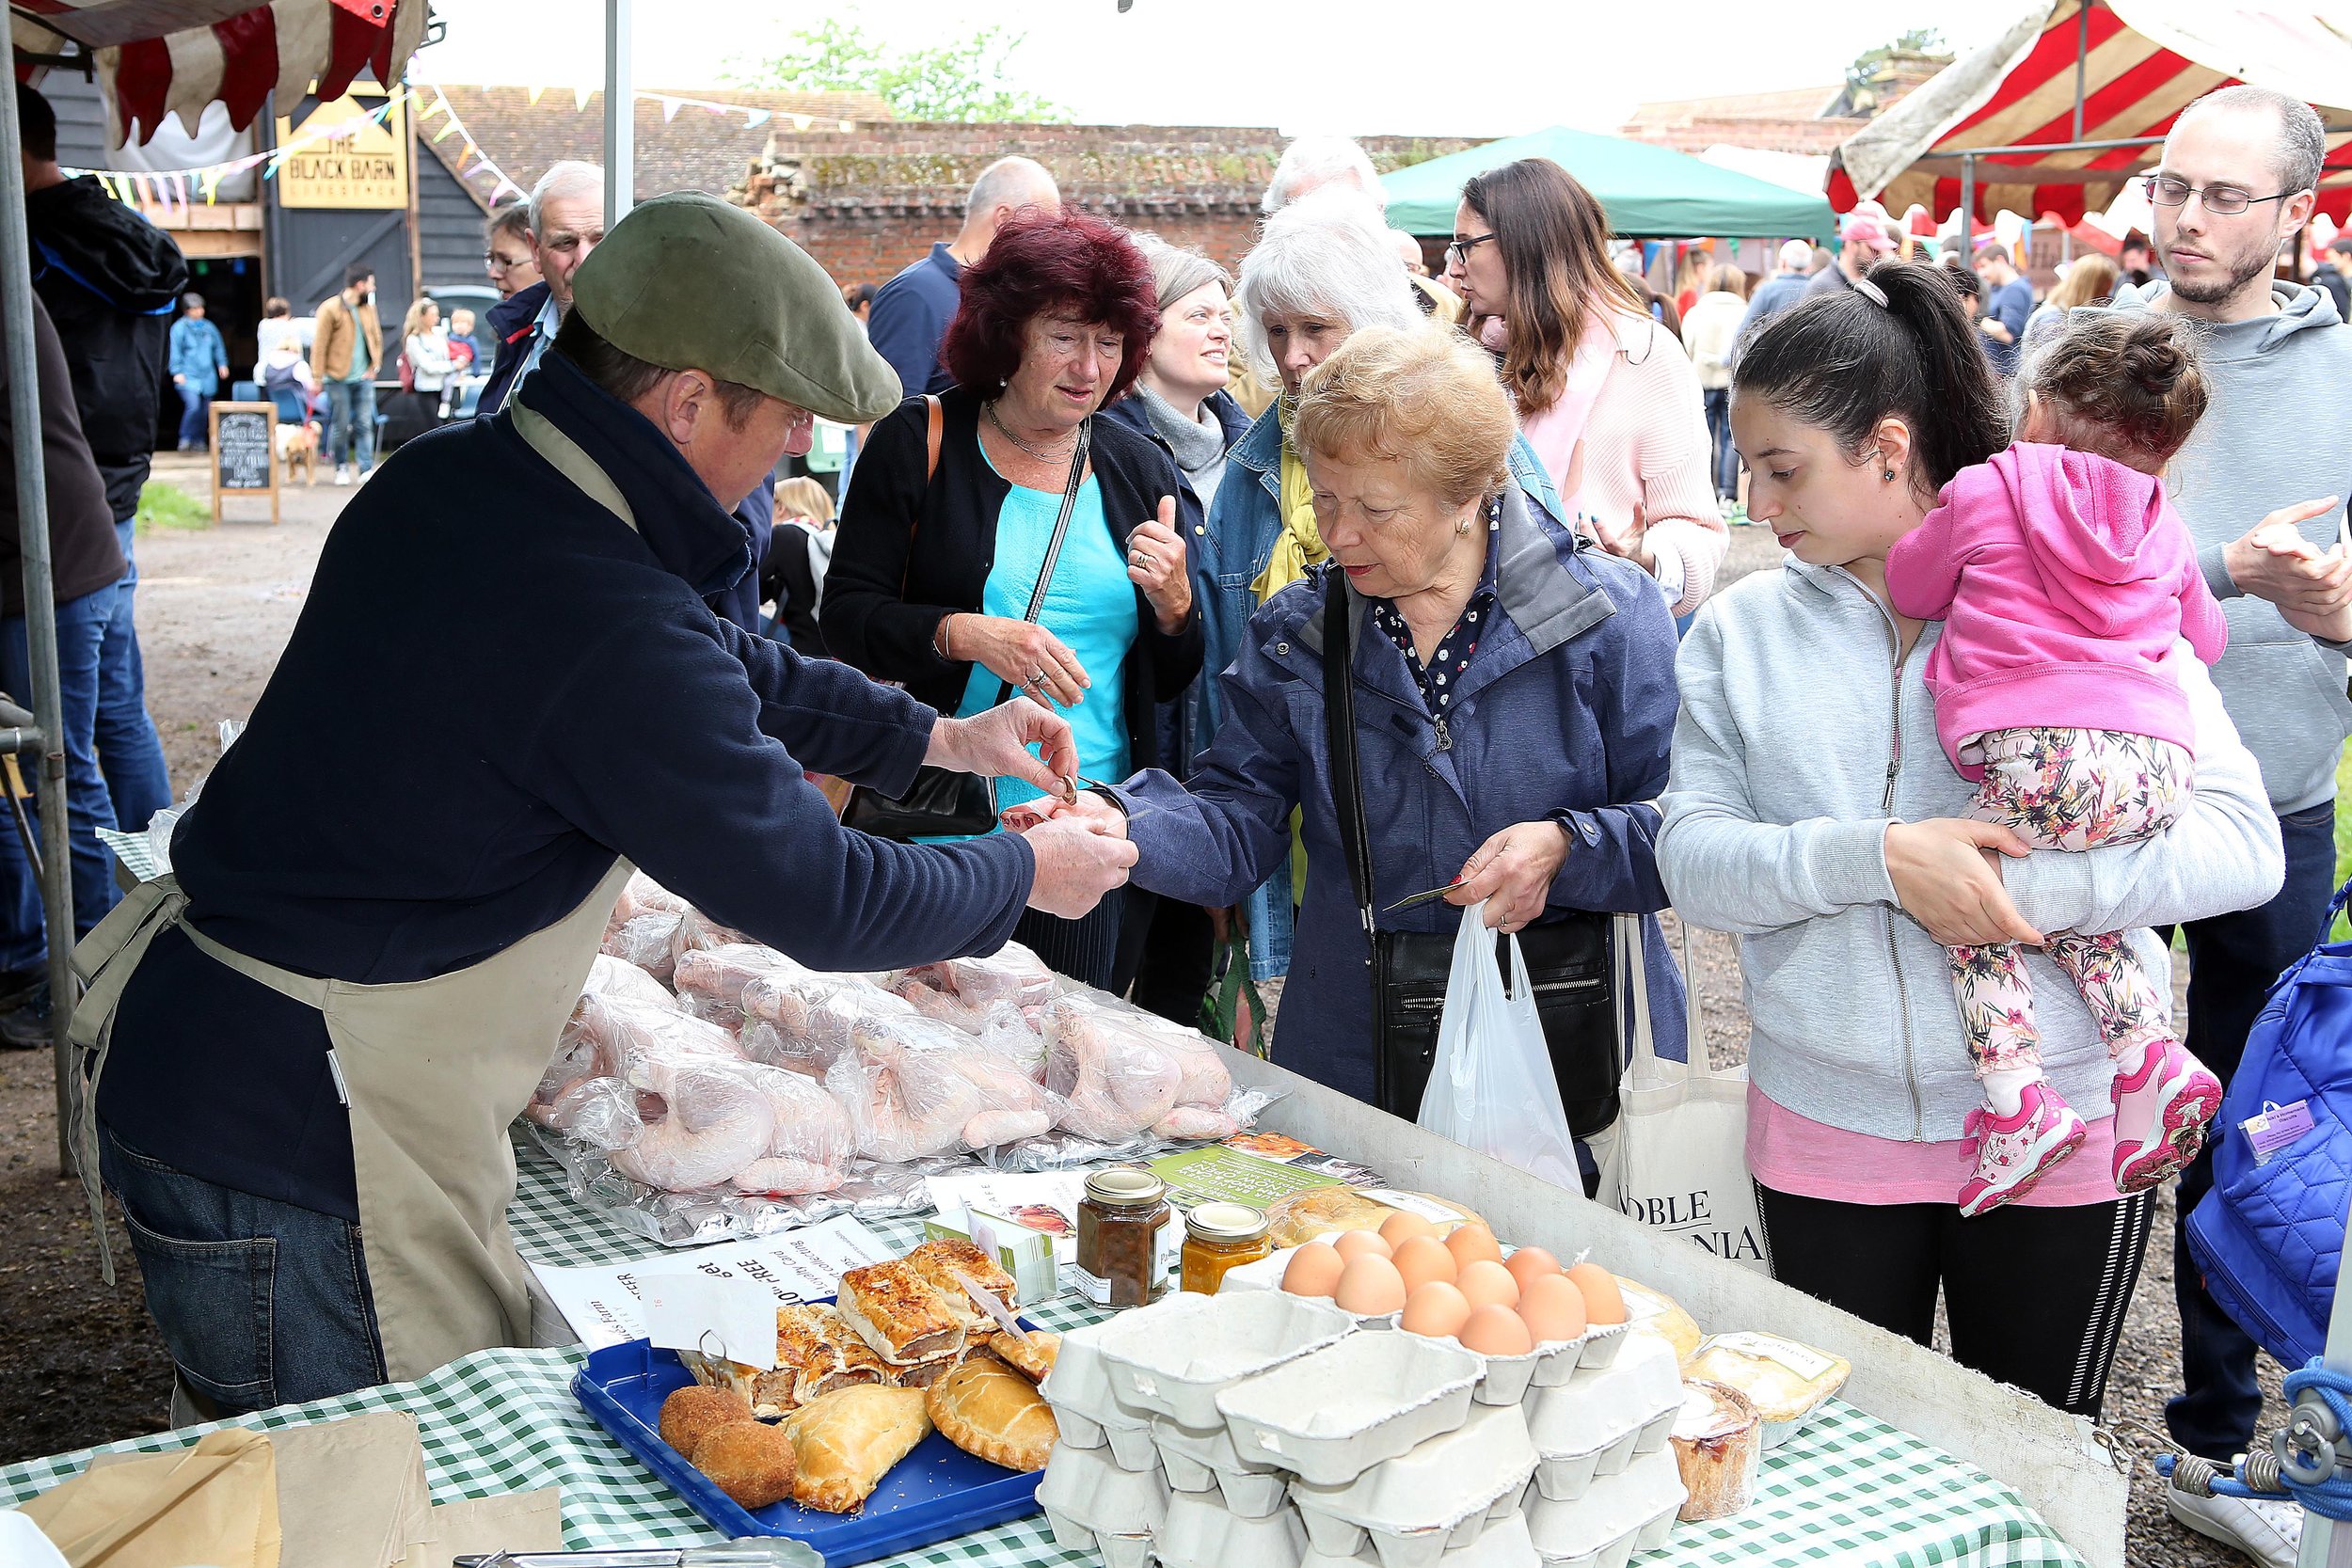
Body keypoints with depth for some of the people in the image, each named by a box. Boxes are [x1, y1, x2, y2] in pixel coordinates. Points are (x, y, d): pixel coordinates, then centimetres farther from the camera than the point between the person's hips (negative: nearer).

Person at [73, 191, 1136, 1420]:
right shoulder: (607, 628, -27)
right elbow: (817, 897, -17)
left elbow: (721, 670, 18)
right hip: (290, 1145, -10)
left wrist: (936, 736, 22)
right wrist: (1027, 875, 1)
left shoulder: (450, 476, 3)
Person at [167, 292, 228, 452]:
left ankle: (199, 442, 21)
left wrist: (222, 364, 13)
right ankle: (185, 439, -7)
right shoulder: (179, 328, -5)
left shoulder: (209, 327, 10)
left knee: (204, 410, 8)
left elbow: (218, 347, 21)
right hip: (188, 377, -5)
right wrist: (177, 372, -12)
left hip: (207, 377, 5)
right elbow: (175, 351, -6)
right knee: (193, 405, -21)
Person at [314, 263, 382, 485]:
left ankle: (367, 469, -1)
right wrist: (317, 378, -10)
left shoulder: (368, 308, 10)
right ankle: (342, 468, 14)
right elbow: (320, 346, -8)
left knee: (365, 425, 0)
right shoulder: (330, 309, -8)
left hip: (364, 378, 4)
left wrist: (374, 366, 5)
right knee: (341, 426, 2)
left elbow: (376, 338, 18)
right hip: (338, 378, -4)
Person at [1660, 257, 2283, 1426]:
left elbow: (2242, 843, -12)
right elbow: (1692, 864, -7)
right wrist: (1879, 859, -22)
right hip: (1825, 1140, 2)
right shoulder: (1743, 628, 1)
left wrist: (2024, 888, -23)